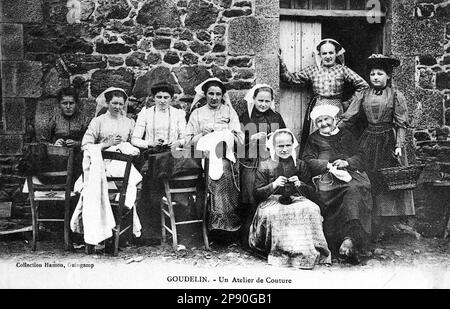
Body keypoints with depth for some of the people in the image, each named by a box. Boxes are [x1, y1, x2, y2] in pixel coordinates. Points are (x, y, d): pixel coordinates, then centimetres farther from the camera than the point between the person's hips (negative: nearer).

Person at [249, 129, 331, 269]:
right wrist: (274, 185, -13)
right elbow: (257, 193, 3)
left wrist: (300, 184, -9)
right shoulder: (264, 166, 8)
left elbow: (311, 191, 13)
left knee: (312, 209, -31)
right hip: (272, 201, -2)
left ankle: (308, 251, -26)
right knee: (273, 214, -37)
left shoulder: (301, 165, 15)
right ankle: (281, 253, -27)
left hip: (297, 200, 2)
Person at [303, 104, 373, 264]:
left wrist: (346, 162, -5)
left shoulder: (347, 135, 26)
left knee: (355, 189, -34)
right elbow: (308, 160, 9)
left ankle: (350, 239, -46)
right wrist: (328, 165, -6)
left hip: (350, 173, 1)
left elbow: (359, 156, 16)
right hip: (326, 177, -1)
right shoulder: (313, 139, 23)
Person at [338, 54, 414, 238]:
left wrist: (399, 145, -14)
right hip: (368, 142, 3)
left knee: (389, 183, 0)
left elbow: (401, 124, -3)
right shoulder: (364, 95, 6)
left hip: (388, 142, -2)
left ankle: (381, 227, 10)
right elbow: (348, 118, 3)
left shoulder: (396, 95, -1)